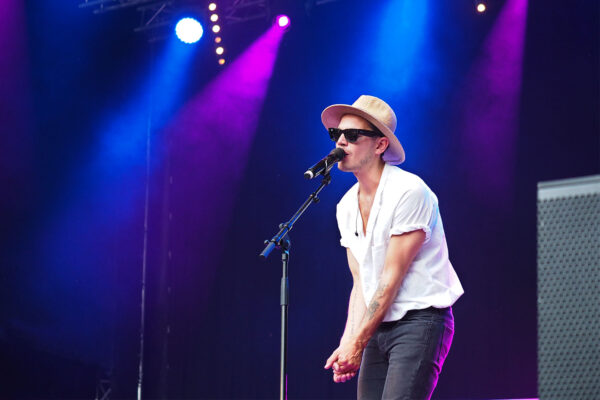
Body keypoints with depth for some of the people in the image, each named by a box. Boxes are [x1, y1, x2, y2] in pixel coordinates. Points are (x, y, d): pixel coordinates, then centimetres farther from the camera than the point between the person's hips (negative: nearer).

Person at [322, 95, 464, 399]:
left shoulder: (409, 192, -13)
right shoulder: (347, 206, 11)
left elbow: (392, 279, -15)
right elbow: (361, 284, 12)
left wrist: (358, 343, -14)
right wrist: (348, 343, -1)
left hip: (420, 320, -8)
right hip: (378, 328, 8)